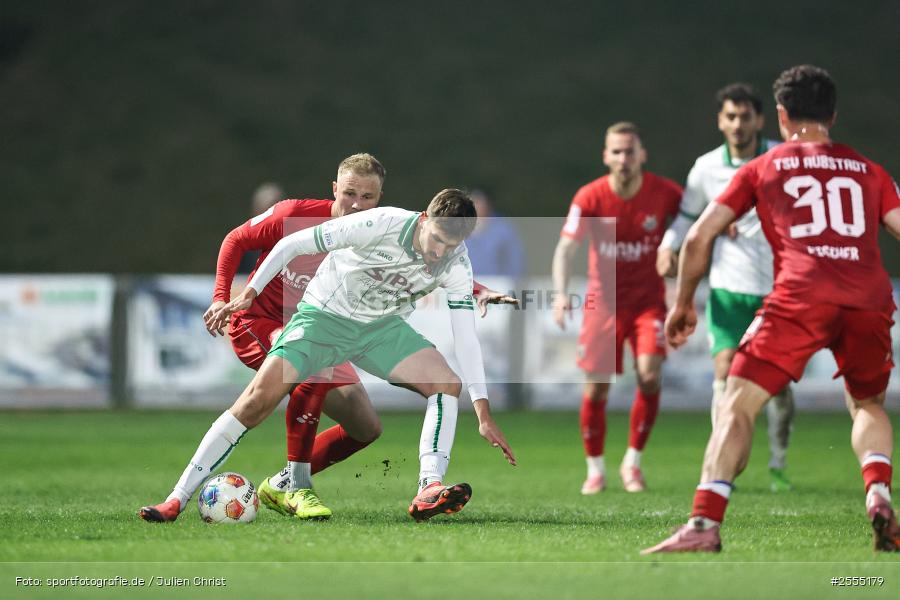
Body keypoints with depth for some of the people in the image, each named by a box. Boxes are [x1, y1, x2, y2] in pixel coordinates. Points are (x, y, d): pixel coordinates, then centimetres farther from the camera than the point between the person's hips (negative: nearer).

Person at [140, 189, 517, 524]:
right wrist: (249, 293, -22)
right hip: (323, 315, -4)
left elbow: (466, 336, -12)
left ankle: (429, 492, -29)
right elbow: (291, 244, -19)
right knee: (260, 397, -20)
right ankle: (178, 499, -18)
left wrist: (483, 413, -17)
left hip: (383, 327, 4)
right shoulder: (380, 225, -27)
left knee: (446, 382, -21)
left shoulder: (456, 265, -15)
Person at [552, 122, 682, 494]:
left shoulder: (666, 194, -10)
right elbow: (566, 248, -15)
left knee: (649, 376, -17)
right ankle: (595, 470, 17)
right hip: (603, 301, 0)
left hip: (648, 299, 0)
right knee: (596, 389, -1)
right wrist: (561, 293, -31)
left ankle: (633, 462, 2)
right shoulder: (590, 197, -12)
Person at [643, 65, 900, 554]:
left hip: (800, 296, -3)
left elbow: (698, 237, 16)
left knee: (738, 404, -1)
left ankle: (704, 525, -17)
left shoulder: (761, 169, 19)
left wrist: (683, 303, 27)